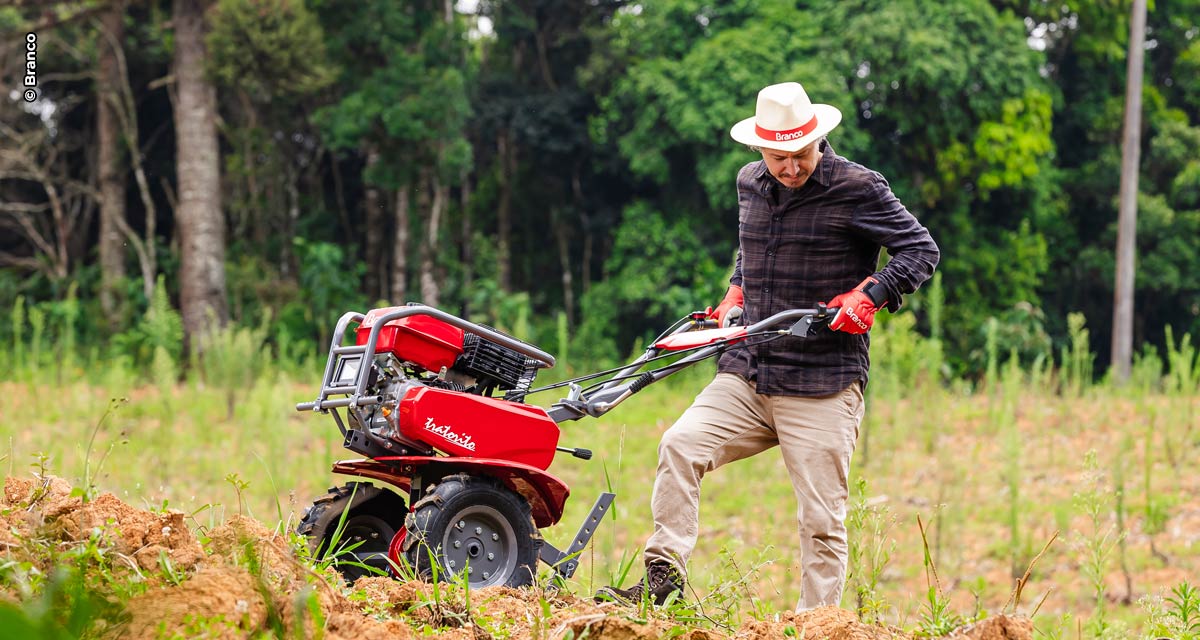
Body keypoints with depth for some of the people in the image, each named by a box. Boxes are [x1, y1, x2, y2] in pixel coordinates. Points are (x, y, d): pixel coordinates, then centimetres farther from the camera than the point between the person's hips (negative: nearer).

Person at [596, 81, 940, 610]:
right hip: (746, 375, 5)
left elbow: (921, 249, -6)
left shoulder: (856, 189, -7)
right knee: (681, 445, -15)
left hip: (821, 387, -5)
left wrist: (870, 295, -18)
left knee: (821, 519, -4)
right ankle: (664, 576, -10)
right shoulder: (750, 184, 11)